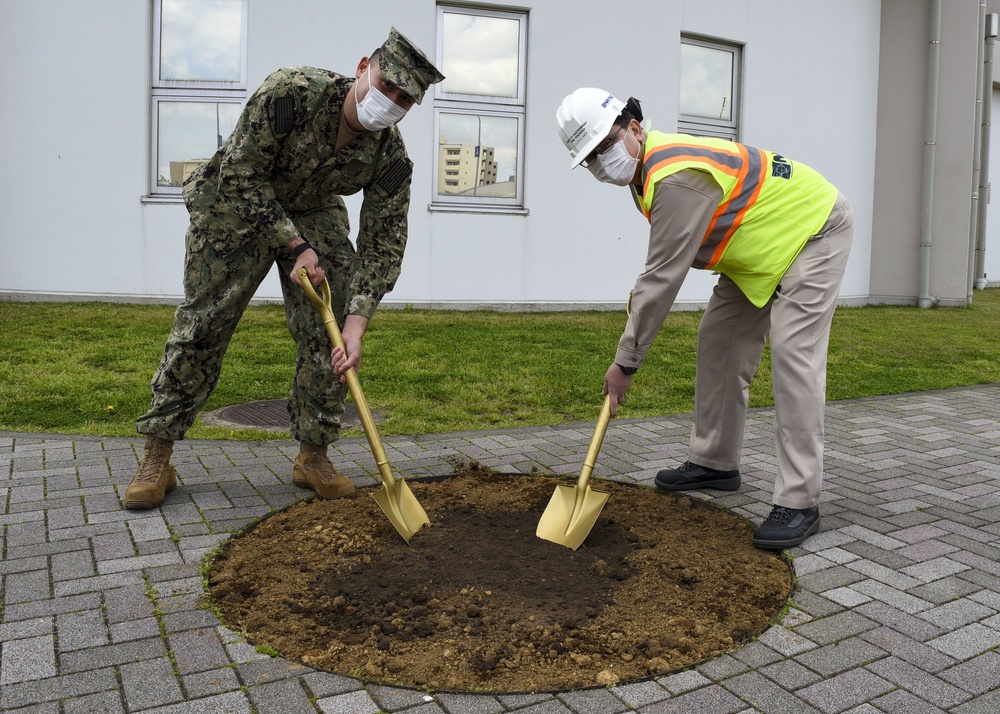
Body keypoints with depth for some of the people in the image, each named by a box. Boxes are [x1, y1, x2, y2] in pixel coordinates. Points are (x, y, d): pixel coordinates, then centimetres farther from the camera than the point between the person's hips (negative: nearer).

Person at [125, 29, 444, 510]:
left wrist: (357, 321, -29)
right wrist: (297, 246, -26)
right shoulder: (292, 91, -31)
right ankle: (156, 457, 6)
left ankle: (313, 457, 6)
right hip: (234, 202, -3)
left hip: (315, 214, 4)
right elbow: (241, 174, -24)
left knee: (329, 332, -8)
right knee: (201, 325, -5)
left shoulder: (391, 158, -20)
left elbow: (382, 244, -18)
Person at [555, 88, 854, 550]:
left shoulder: (677, 179, -33)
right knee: (718, 339, 8)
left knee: (793, 355, -19)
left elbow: (663, 278, -32)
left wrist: (625, 362, -25)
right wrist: (642, 296, -4)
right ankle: (715, 463, 18)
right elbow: (662, 266, 11)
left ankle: (798, 503, -16)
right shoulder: (647, 165, -1)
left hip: (814, 228, -10)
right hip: (759, 242, 10)